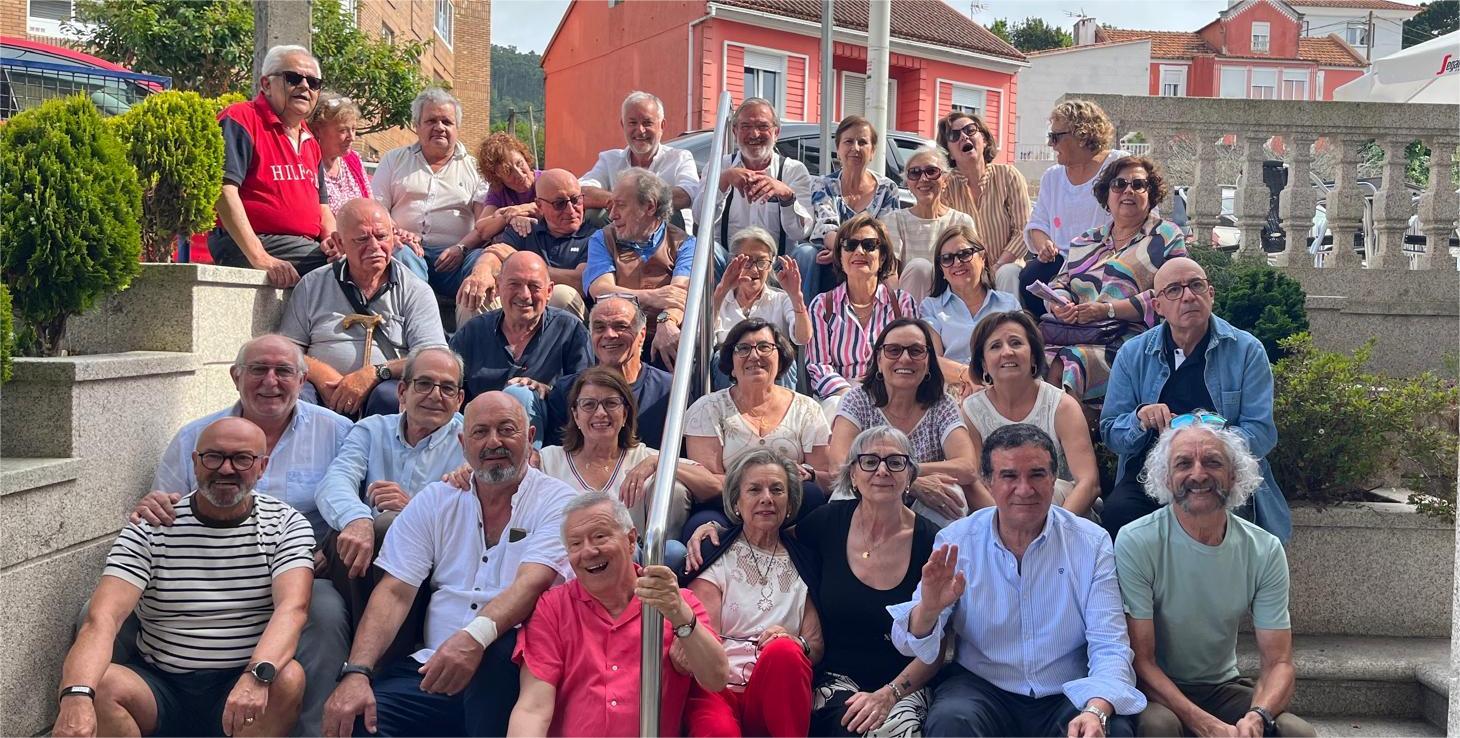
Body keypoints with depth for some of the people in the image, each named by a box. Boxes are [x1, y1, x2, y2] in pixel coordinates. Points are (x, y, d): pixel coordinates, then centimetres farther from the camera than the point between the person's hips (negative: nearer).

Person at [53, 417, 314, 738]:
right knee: (98, 684, -28)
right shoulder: (148, 529, -1)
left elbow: (292, 607, -18)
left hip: (243, 688, -1)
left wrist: (258, 675, -39)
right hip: (158, 684, 1)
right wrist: (77, 697, -35)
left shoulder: (287, 525, -1)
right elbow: (102, 618, -14)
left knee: (289, 678, -32)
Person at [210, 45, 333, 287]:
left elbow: (322, 207, 24)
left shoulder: (309, 141, 24)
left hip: (307, 247, 8)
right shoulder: (240, 119, -2)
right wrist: (260, 259, -24)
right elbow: (224, 189, -14)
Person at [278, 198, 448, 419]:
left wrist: (375, 373, -17)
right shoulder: (313, 285, 16)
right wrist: (319, 374, -9)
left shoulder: (416, 292, 10)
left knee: (389, 395, -35)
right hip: (326, 398, 1)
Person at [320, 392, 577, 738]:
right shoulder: (434, 500, 13)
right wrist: (356, 672, -12)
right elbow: (395, 593, 4)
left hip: (511, 671, -2)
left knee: (499, 650, -36)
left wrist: (476, 636, -36)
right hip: (432, 668, 2)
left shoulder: (557, 502, 0)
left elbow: (531, 584, -16)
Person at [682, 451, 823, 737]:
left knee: (784, 652, -32)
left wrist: (796, 644, -13)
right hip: (718, 688, -4)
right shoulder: (714, 558, 7)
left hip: (777, 697, 4)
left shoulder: (802, 561, 15)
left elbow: (816, 646, 11)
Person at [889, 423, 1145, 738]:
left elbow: (1109, 647, -8)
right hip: (980, 686, -1)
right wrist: (928, 609, -29)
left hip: (1068, 694, 2)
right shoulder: (955, 541, -3)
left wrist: (1096, 711, -29)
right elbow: (909, 644, -5)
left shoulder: (1092, 543, -2)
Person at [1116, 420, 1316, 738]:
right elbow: (1141, 660, -16)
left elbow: (1278, 663, -5)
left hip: (1224, 688, 3)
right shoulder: (1136, 543, -16)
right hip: (1157, 691, -3)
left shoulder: (1265, 550, -4)